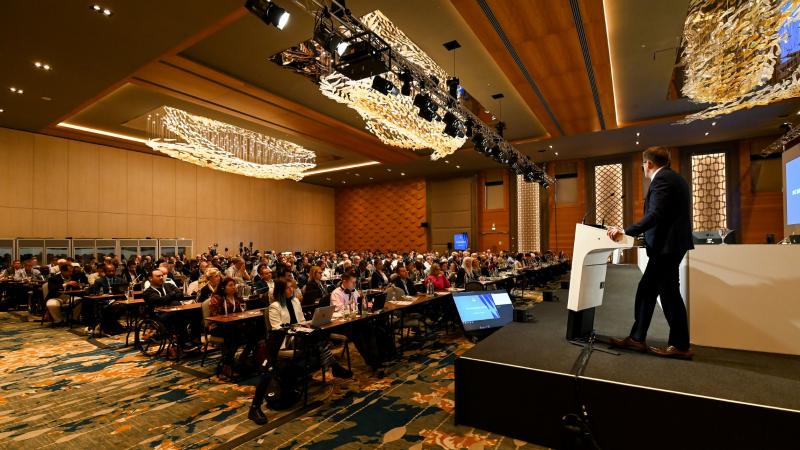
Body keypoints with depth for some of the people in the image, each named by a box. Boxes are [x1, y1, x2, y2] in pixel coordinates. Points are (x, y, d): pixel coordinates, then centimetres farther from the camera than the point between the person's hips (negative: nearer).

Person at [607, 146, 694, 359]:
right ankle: (637, 338, 18)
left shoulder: (661, 179, -13)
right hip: (670, 243, 10)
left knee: (669, 293, 0)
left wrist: (625, 231, -22)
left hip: (666, 245, -10)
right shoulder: (673, 178, 18)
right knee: (646, 291, 12)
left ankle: (681, 345, 13)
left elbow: (654, 215, -24)